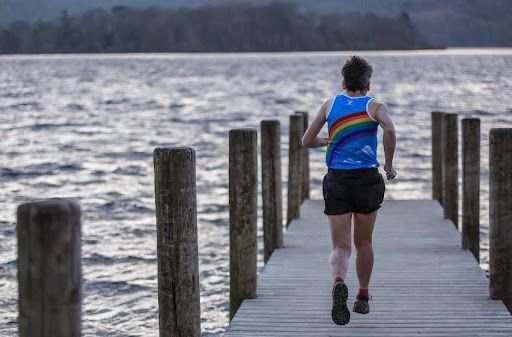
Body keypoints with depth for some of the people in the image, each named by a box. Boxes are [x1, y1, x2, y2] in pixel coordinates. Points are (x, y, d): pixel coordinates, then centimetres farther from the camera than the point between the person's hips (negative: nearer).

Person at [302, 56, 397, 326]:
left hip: (336, 181, 1)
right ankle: (363, 298, 28)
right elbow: (389, 129, -19)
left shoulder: (330, 105, 10)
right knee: (363, 243, 19)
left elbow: (307, 141, 12)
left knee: (340, 247, -2)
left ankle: (338, 283, -33)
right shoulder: (374, 106, 2)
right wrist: (389, 164, -8)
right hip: (367, 179, -1)